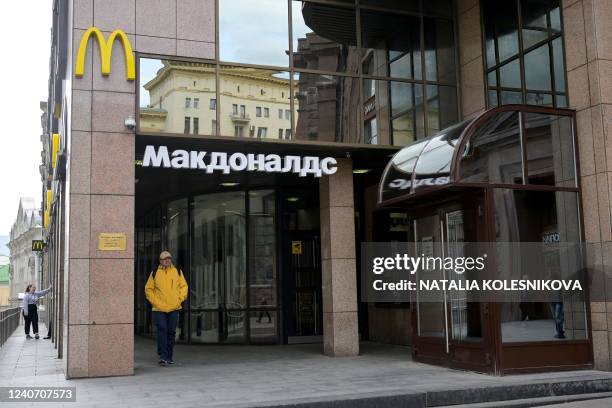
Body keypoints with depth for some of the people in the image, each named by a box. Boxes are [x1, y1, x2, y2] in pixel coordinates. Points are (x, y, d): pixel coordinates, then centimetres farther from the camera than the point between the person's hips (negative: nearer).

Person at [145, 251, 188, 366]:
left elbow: (184, 286, 12)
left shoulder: (177, 271, 7)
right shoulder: (155, 273, 2)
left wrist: (180, 299, 0)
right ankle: (162, 356, -8)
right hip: (159, 309, -2)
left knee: (171, 332, 7)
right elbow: (148, 289, 6)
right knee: (162, 331, -11)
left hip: (174, 308, 2)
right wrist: (155, 302, -4)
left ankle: (169, 356, 18)